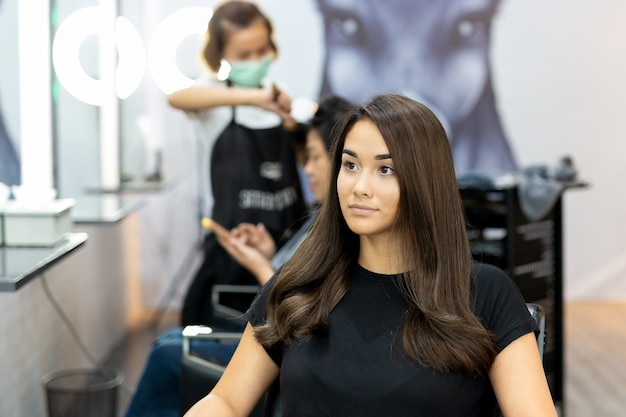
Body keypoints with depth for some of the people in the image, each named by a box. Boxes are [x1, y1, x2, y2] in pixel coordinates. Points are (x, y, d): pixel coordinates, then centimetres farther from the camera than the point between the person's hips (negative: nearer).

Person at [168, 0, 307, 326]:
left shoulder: (277, 94, 8)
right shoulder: (215, 91, -6)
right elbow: (177, 98, -31)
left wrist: (298, 125, -5)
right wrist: (252, 97, -42)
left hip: (285, 232, 4)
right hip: (234, 235, -4)